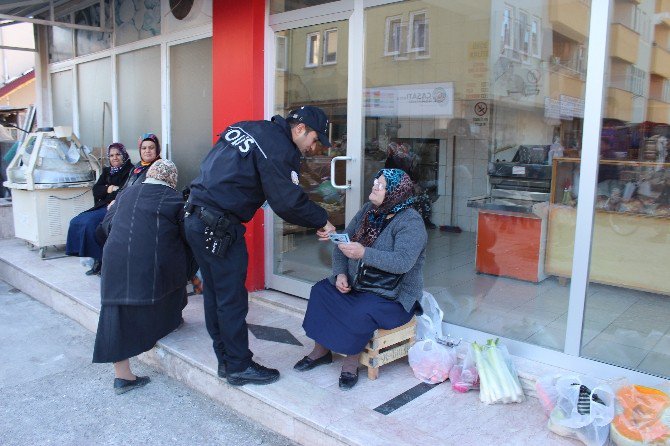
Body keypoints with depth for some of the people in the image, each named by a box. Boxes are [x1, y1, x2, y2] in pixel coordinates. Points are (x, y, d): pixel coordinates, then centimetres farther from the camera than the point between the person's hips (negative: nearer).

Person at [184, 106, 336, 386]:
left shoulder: (246, 128, 14)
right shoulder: (279, 148, -13)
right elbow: (288, 202, -17)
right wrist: (322, 221, -5)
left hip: (195, 219, 10)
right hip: (220, 228, -10)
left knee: (214, 293, 16)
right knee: (232, 299, 2)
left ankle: (225, 360, 29)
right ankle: (239, 367, 16)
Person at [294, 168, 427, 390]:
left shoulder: (411, 221, -17)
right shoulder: (368, 210, 6)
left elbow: (403, 262, -31)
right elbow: (343, 243, 7)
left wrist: (364, 253, -36)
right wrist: (341, 273, -9)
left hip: (393, 296, -7)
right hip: (357, 285, 8)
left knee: (360, 312, -33)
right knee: (320, 290, -10)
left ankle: (351, 360, -8)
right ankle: (321, 349, 1)